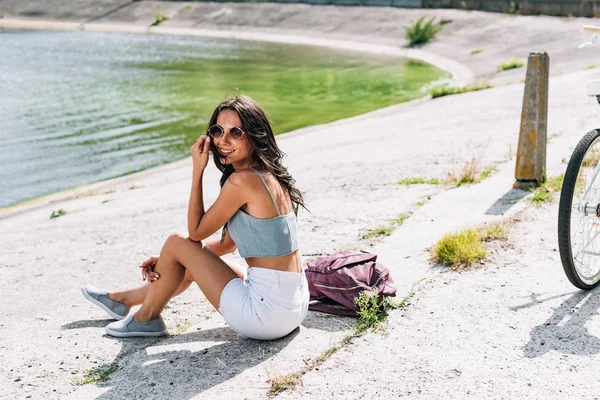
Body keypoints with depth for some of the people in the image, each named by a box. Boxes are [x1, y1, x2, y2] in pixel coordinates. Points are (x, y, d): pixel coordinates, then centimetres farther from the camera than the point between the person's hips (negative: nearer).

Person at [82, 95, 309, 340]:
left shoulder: (242, 180, -18)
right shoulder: (267, 175, 11)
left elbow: (196, 232, -7)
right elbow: (227, 244, 15)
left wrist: (197, 170, -5)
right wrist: (168, 261, 9)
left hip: (269, 314, -9)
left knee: (177, 243, 2)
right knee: (191, 263, 26)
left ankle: (146, 318, 24)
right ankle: (122, 300, 49)